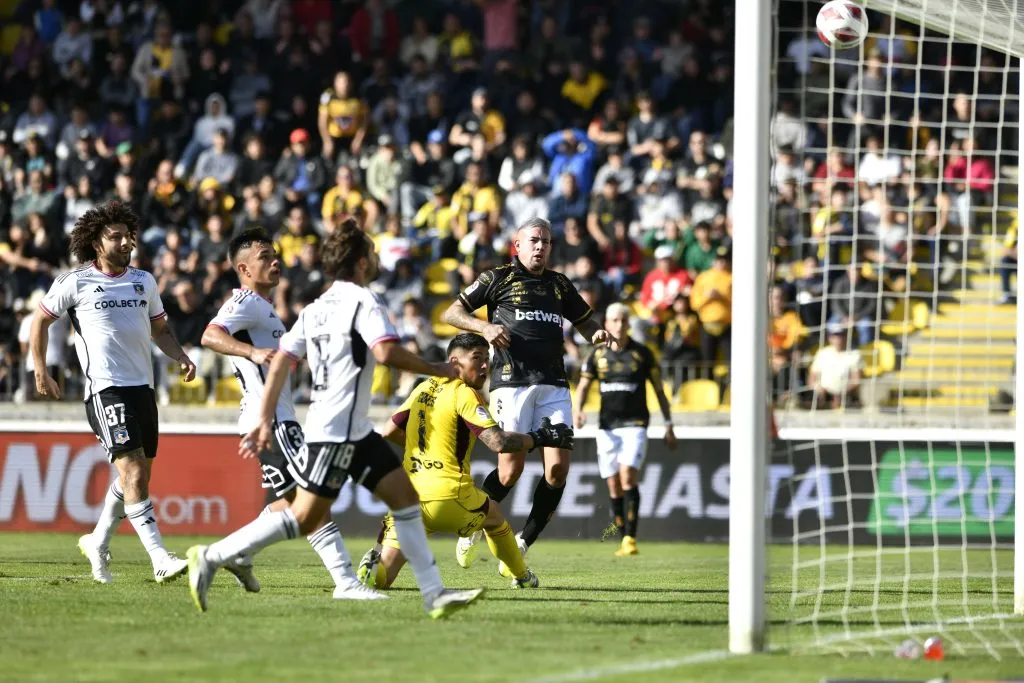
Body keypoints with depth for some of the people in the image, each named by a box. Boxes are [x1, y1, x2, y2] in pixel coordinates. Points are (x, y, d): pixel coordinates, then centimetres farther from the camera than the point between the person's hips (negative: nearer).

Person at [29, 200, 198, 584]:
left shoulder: (143, 281, 13)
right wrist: (41, 373, 6)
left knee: (138, 476, 11)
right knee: (133, 472, -17)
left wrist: (181, 358, 6)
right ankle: (160, 559, -24)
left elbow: (159, 329, 24)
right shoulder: (76, 283, -2)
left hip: (142, 386, 6)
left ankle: (97, 543, 32)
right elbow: (41, 321, 9)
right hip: (105, 390, -6)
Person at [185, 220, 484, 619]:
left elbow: (281, 361, 10)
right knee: (303, 518, -9)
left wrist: (265, 421, 11)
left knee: (404, 494, 8)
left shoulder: (316, 308, 14)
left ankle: (434, 594, 5)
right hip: (334, 431, -10)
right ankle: (211, 558, -6)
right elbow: (387, 352, -25)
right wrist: (438, 370, -12)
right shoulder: (362, 301, -10)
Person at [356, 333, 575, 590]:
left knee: (381, 576, 3)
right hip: (450, 499, -4)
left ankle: (374, 565, -29)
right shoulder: (464, 393, -6)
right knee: (495, 517, 31)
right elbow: (498, 442, -17)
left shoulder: (423, 389, 14)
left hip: (410, 496, 4)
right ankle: (522, 577, 44)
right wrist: (541, 438, -4)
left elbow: (389, 433, 22)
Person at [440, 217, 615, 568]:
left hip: (553, 384, 4)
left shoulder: (559, 284, 18)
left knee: (558, 467, -8)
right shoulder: (499, 278, 5)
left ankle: (523, 544, 4)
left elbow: (584, 321, 28)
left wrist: (598, 334, 5)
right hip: (512, 383, -4)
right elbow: (451, 313, 6)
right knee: (510, 469, -9)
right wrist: (485, 327, -11)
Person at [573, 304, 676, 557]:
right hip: (607, 427, 3)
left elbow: (659, 390, 8)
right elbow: (583, 386, 8)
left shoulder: (642, 353, 1)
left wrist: (669, 426, 6)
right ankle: (624, 541, 10)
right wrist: (578, 410, -13)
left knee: (628, 477, -20)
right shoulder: (598, 354, 8)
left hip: (634, 424, -3)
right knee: (614, 487, 2)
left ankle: (631, 539, -21)